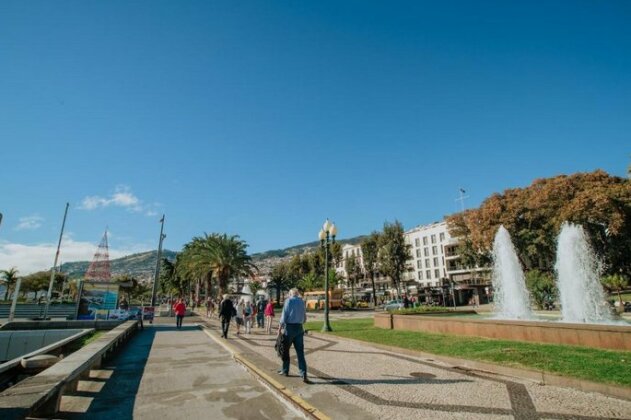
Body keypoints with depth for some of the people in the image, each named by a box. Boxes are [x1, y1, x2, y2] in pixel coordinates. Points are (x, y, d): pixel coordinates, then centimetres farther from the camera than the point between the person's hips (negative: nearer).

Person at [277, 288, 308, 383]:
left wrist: (279, 329, -5)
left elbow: (283, 316, -10)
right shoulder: (302, 302, 9)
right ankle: (303, 374, -4)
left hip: (289, 327, -4)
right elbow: (304, 318, 15)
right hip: (299, 328, 4)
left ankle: (285, 370, 27)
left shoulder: (288, 301, -6)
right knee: (300, 352, 3)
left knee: (285, 350, 13)